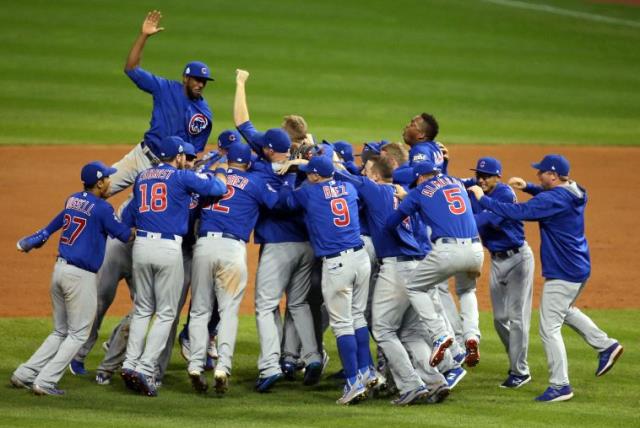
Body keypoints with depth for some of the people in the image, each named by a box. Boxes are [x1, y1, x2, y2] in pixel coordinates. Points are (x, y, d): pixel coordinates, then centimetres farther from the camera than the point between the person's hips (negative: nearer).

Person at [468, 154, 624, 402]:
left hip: (562, 274, -10)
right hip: (580, 269, 10)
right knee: (564, 310, 33)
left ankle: (560, 385, -4)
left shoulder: (553, 200, -22)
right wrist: (527, 187, 14)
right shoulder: (574, 194, 7)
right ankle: (605, 345, 32)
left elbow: (518, 212, -28)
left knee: (549, 327, -5)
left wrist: (483, 199, -20)